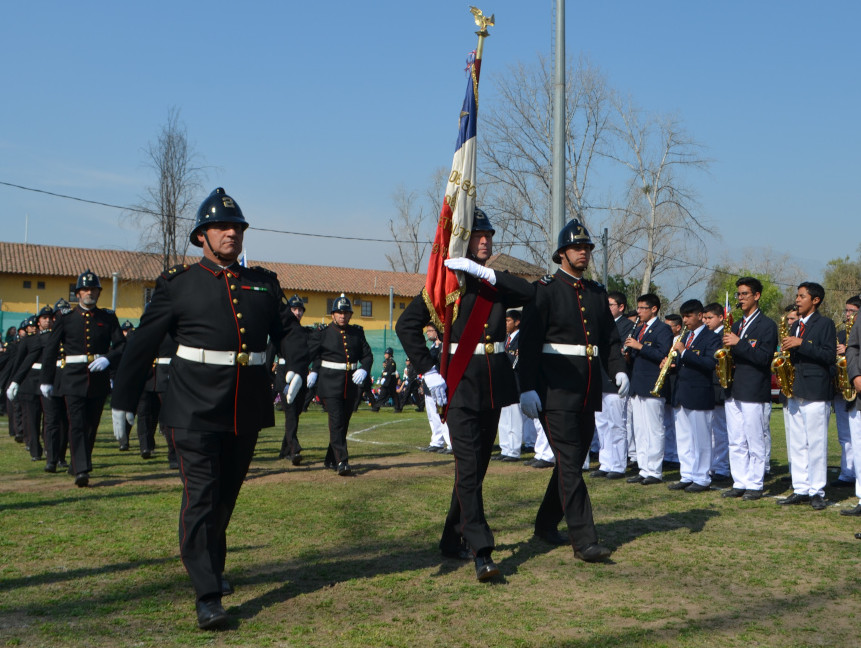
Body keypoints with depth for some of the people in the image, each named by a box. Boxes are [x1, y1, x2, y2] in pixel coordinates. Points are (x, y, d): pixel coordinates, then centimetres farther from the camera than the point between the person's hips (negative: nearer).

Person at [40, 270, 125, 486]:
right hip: (74, 379, -2)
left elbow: (121, 345, 3)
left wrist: (108, 359, -17)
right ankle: (81, 470, -19)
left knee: (91, 425, 11)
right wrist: (46, 380, 6)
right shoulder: (66, 318, 5)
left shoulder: (108, 318, 8)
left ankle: (78, 465, 29)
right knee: (77, 424, -13)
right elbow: (51, 349, 8)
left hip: (99, 379, 2)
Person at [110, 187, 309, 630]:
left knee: (227, 494, 16)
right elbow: (143, 344, 3)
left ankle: (212, 565, 38)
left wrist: (298, 365, -9)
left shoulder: (264, 284, 13)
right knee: (201, 495, -10)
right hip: (196, 410, -4)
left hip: (247, 411, 4)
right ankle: (207, 596, -7)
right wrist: (123, 399, 3)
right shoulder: (179, 284, 1)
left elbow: (288, 329, 12)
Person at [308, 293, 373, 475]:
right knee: (336, 422, -14)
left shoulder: (357, 332, 9)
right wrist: (312, 371, -15)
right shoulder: (322, 333, -1)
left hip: (351, 385, 5)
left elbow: (367, 355, 9)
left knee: (344, 422, 11)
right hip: (330, 384, -5)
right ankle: (341, 462, -17)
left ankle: (330, 459, 26)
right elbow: (308, 353, 1)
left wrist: (364, 370, -10)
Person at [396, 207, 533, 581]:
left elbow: (528, 293, -10)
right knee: (468, 466, -11)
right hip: (461, 382, -5)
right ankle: (481, 551, -12)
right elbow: (407, 325, -7)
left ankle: (452, 539, 26)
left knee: (477, 464, 12)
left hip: (495, 383, 6)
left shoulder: (495, 282, 12)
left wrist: (484, 273, -20)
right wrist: (428, 372, -13)